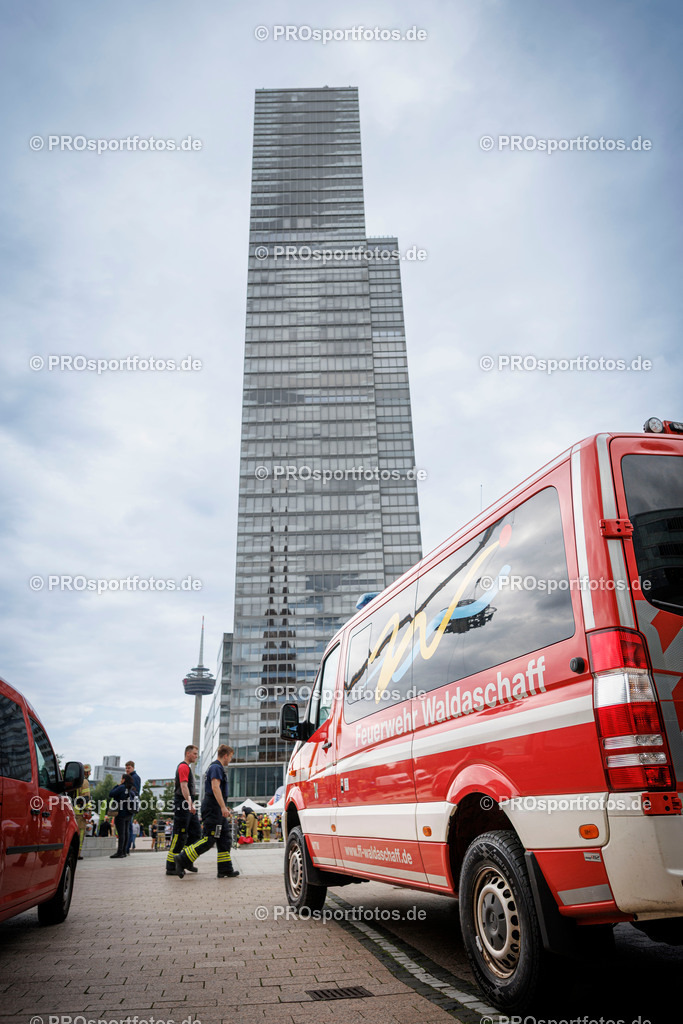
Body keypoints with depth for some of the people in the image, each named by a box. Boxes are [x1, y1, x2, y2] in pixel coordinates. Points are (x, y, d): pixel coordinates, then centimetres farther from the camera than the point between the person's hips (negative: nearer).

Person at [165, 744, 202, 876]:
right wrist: (190, 803, -31)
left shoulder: (188, 767, 21)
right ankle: (170, 867, -1)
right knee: (179, 836, -6)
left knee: (195, 833, 9)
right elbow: (183, 786, -23)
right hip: (183, 805, -10)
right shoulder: (183, 766, -11)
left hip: (189, 806, 10)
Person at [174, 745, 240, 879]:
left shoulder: (216, 767, 22)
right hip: (213, 808, -11)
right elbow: (215, 787, -23)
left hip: (217, 809, 11)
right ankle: (182, 860, -5)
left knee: (225, 839, 8)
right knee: (209, 839, -10)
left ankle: (226, 870, 9)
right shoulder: (216, 767, -11)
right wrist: (223, 807, -27)